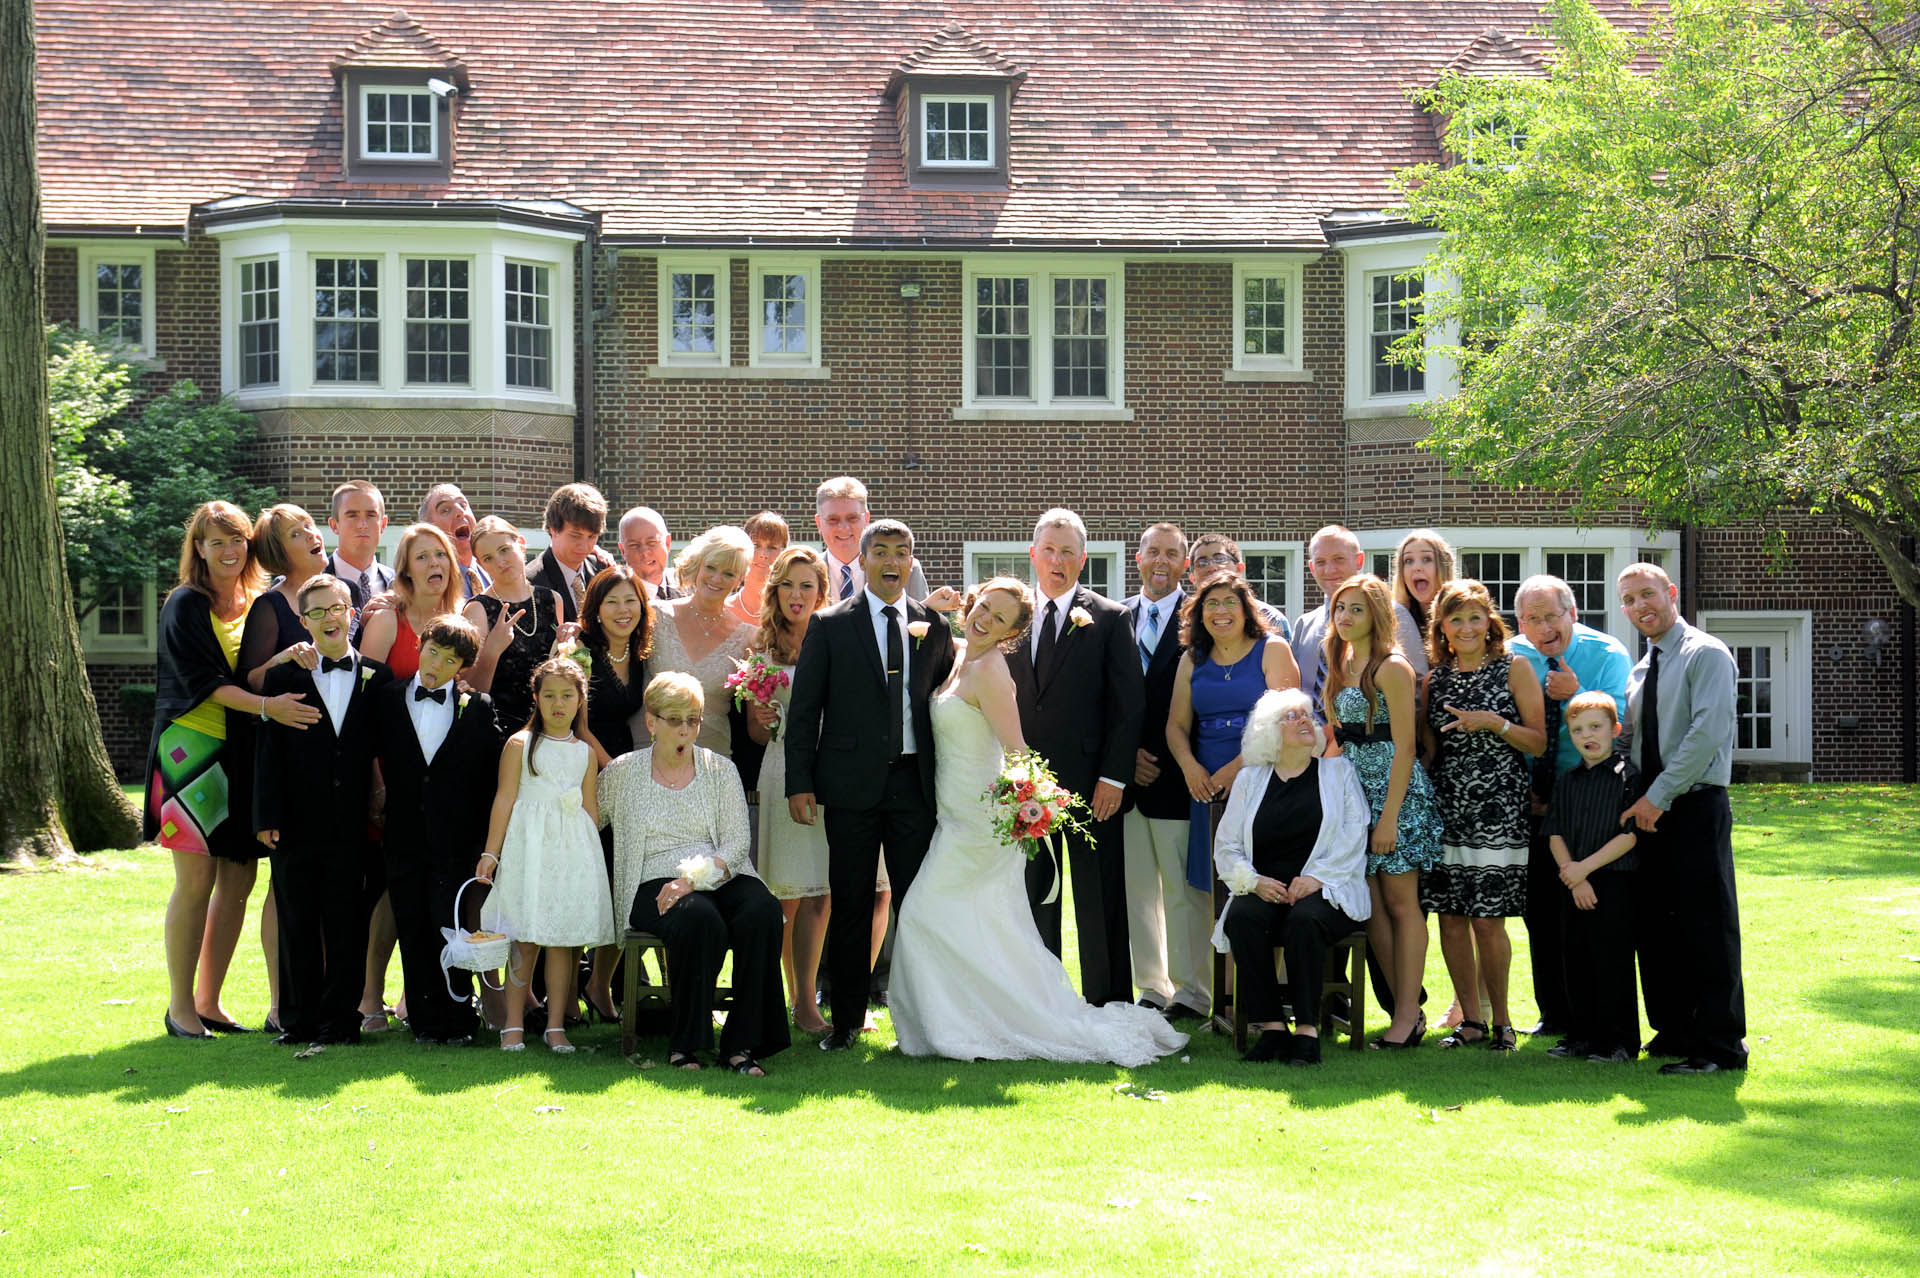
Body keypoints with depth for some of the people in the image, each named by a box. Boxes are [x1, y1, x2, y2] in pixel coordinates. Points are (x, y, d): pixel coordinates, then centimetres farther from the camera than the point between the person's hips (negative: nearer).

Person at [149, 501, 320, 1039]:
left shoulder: (257, 605, 14)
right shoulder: (186, 606, -4)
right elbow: (202, 680, -14)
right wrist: (265, 706, -25)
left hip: (244, 753, 6)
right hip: (194, 748, -6)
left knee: (238, 879, 4)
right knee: (196, 879, -8)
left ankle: (209, 1000, 13)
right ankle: (181, 1005, 0)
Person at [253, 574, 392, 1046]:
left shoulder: (377, 678, 5)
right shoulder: (283, 678, 4)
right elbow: (268, 752, 1)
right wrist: (267, 817, -6)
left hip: (353, 826, 0)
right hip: (298, 825, 0)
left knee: (347, 923, 3)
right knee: (297, 923, 5)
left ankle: (340, 1018, 10)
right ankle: (299, 1019, 13)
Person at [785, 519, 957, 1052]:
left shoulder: (933, 626, 10)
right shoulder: (829, 626, 3)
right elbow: (804, 709, 1)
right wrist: (799, 782, -6)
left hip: (915, 782, 2)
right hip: (853, 783, -2)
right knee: (850, 905, 3)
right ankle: (846, 1019, 11)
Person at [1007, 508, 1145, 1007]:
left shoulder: (1110, 619, 0)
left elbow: (1129, 705, -4)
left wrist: (1114, 777, -11)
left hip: (1089, 782, -3)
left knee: (1100, 900, 2)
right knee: (1033, 894, 10)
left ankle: (1107, 1004, 10)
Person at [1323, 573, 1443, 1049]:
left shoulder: (1392, 668, -9)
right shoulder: (1343, 666, 15)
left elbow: (1404, 745, -14)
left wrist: (1390, 816, -18)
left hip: (1395, 789, -8)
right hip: (1356, 790, 8)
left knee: (1400, 901, -4)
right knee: (1371, 905, 5)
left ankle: (1408, 1015, 0)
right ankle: (1406, 1007, 11)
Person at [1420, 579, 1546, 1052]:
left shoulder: (1514, 668, 1)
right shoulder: (1435, 678, 12)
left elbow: (1538, 742, -2)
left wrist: (1495, 723, -14)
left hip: (1498, 806, -4)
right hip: (1446, 805, 4)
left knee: (1487, 921, -6)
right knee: (1450, 918, 2)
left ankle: (1500, 1019, 9)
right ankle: (1471, 1019, 13)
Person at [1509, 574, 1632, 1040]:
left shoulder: (1608, 656, -7)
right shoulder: (1512, 658, 1)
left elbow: (1621, 724, -18)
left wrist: (1576, 696, -26)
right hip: (1531, 798, 4)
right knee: (1539, 908, 7)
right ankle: (1553, 1014, 19)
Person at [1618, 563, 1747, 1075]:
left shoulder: (1706, 655, -6)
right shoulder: (1639, 672, 18)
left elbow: (1707, 732, -17)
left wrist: (1658, 795, -17)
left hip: (1696, 808, -8)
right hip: (1650, 810, 8)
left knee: (1705, 928, -5)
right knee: (1653, 926, 9)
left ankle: (1719, 1046, 0)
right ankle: (1672, 1031, 20)